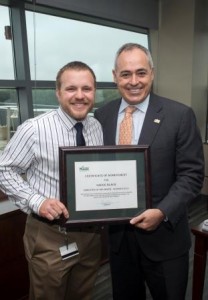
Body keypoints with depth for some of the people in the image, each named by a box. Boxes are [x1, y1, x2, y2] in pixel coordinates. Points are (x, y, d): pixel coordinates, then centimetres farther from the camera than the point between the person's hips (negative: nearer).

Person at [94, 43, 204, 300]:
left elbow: (191, 174, -9)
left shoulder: (180, 115, -9)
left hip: (163, 235, -2)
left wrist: (162, 213, -20)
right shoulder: (102, 116, 1)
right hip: (117, 233, 3)